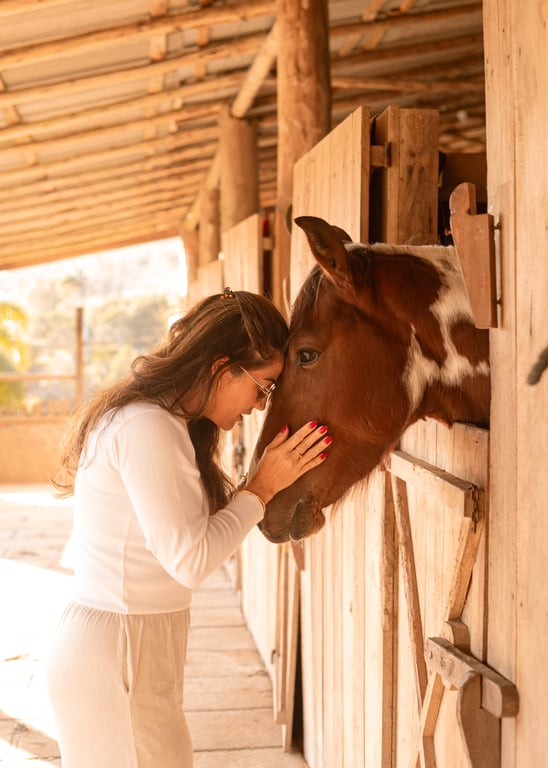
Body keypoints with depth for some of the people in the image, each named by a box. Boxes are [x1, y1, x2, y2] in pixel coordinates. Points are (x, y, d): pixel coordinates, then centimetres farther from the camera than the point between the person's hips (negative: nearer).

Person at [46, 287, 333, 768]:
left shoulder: (161, 422, 11)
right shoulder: (148, 429, -22)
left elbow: (188, 530, 9)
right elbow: (190, 560, -22)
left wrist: (266, 484, 1)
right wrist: (263, 487, -14)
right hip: (117, 653, -10)